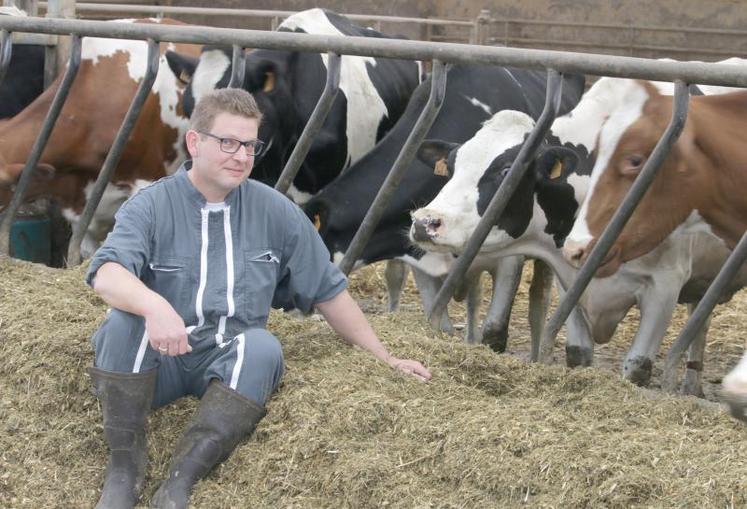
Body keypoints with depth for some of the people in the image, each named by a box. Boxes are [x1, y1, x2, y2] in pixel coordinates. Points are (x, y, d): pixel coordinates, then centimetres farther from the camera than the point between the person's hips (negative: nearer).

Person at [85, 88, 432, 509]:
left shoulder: (276, 211, 4)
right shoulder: (151, 205, -6)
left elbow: (327, 289, 13)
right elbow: (107, 275, -24)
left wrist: (385, 359, 13)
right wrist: (153, 305, -46)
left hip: (233, 363, 2)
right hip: (159, 361, -2)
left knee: (263, 348, -31)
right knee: (124, 322, -32)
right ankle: (125, 466, -23)